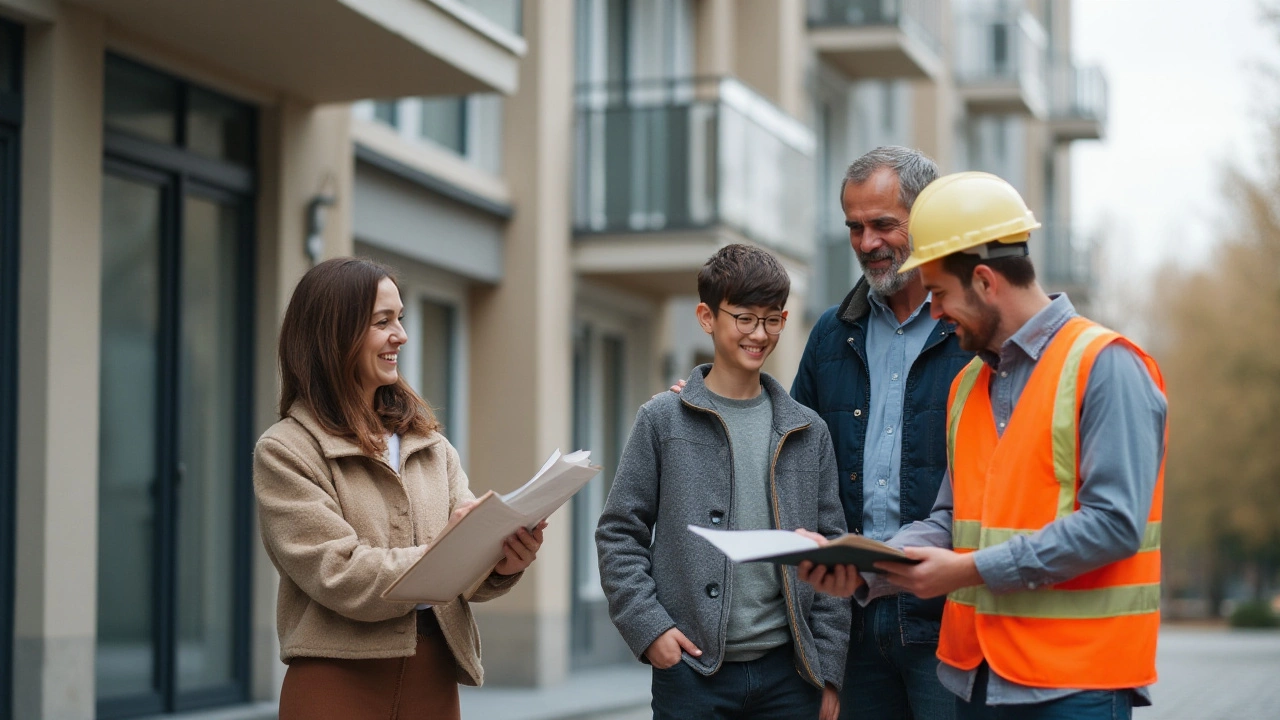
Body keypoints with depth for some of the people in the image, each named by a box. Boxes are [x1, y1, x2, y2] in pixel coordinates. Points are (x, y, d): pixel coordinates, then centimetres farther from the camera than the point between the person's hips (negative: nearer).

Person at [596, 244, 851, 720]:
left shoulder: (808, 432, 9)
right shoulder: (663, 421, 2)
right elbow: (619, 534, 2)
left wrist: (828, 668, 4)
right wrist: (648, 627, -9)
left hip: (787, 671, 2)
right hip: (692, 671, -2)